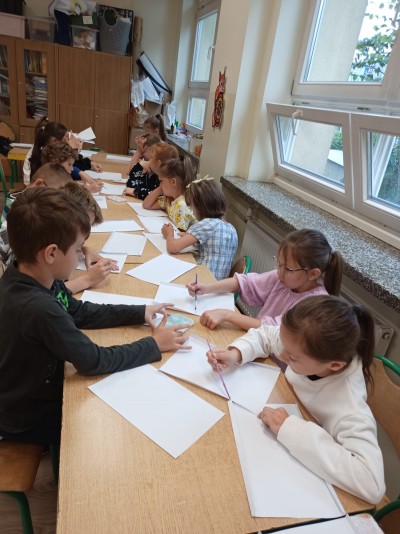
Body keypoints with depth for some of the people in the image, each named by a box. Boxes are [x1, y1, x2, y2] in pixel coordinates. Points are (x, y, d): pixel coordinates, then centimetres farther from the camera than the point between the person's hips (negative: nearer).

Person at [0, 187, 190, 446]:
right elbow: (93, 361, -29)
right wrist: (154, 345, -19)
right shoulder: (39, 308, -39)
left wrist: (139, 312, -4)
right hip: (28, 419, -6)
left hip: (40, 387, 7)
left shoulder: (37, 279, -13)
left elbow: (80, 312, 1)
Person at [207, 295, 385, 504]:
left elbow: (372, 483, -48)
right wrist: (235, 353, -24)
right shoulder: (313, 350, -23)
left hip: (306, 471, -4)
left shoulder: (348, 410, -37)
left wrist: (290, 429, -44)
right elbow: (265, 335, -6)